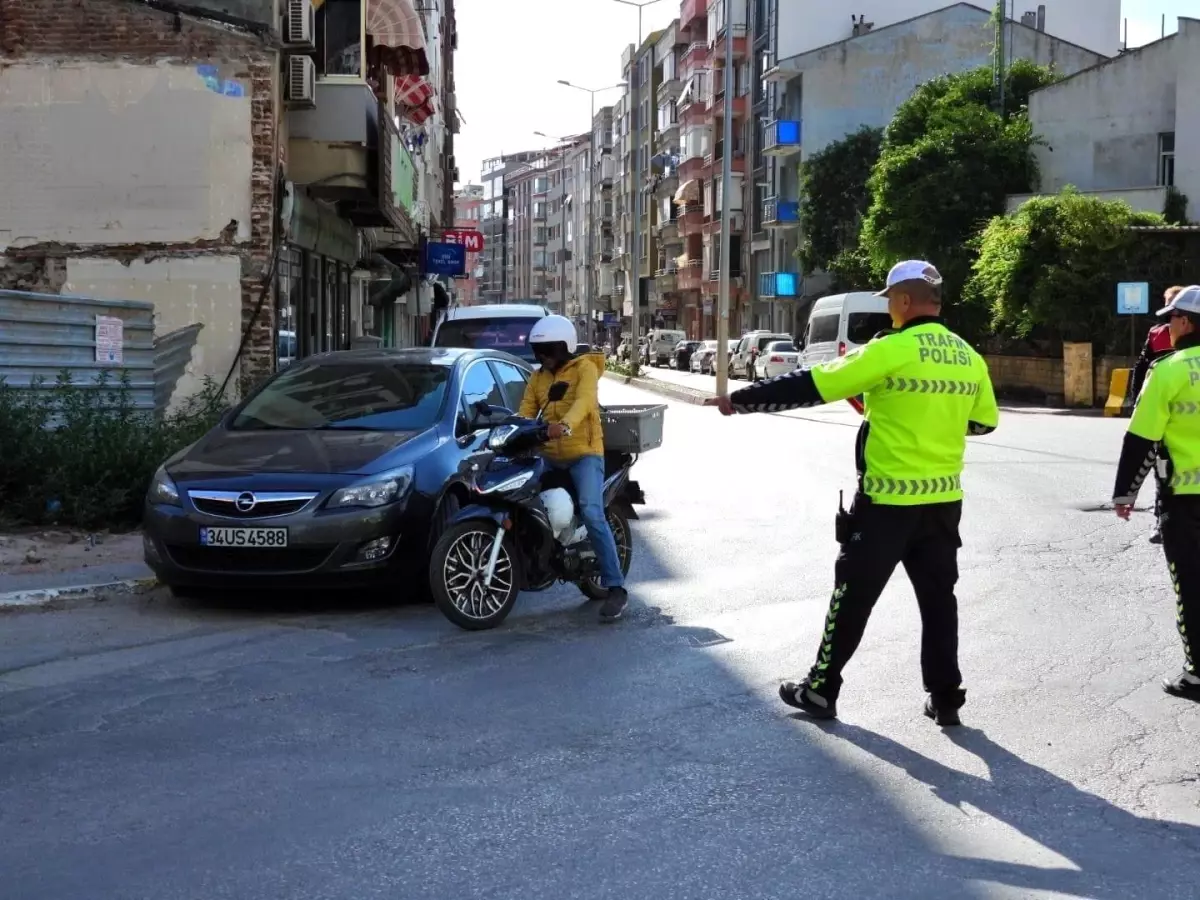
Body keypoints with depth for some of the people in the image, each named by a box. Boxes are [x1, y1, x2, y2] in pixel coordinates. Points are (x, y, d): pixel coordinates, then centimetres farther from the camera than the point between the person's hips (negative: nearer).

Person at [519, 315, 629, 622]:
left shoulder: (584, 368, -1)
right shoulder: (537, 378, 17)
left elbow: (584, 401, -21)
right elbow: (525, 413, 6)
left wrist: (565, 426, -41)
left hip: (584, 453, -7)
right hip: (550, 457, 7)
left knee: (592, 514, -23)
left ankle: (616, 588, -22)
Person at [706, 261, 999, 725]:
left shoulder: (889, 351, -15)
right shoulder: (969, 358, 4)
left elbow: (811, 386, -13)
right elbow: (984, 422, 16)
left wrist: (740, 400, -5)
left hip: (887, 503, -5)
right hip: (944, 501, 5)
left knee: (853, 597, 6)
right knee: (938, 598, 14)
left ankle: (821, 691, 16)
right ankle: (945, 699, 17)